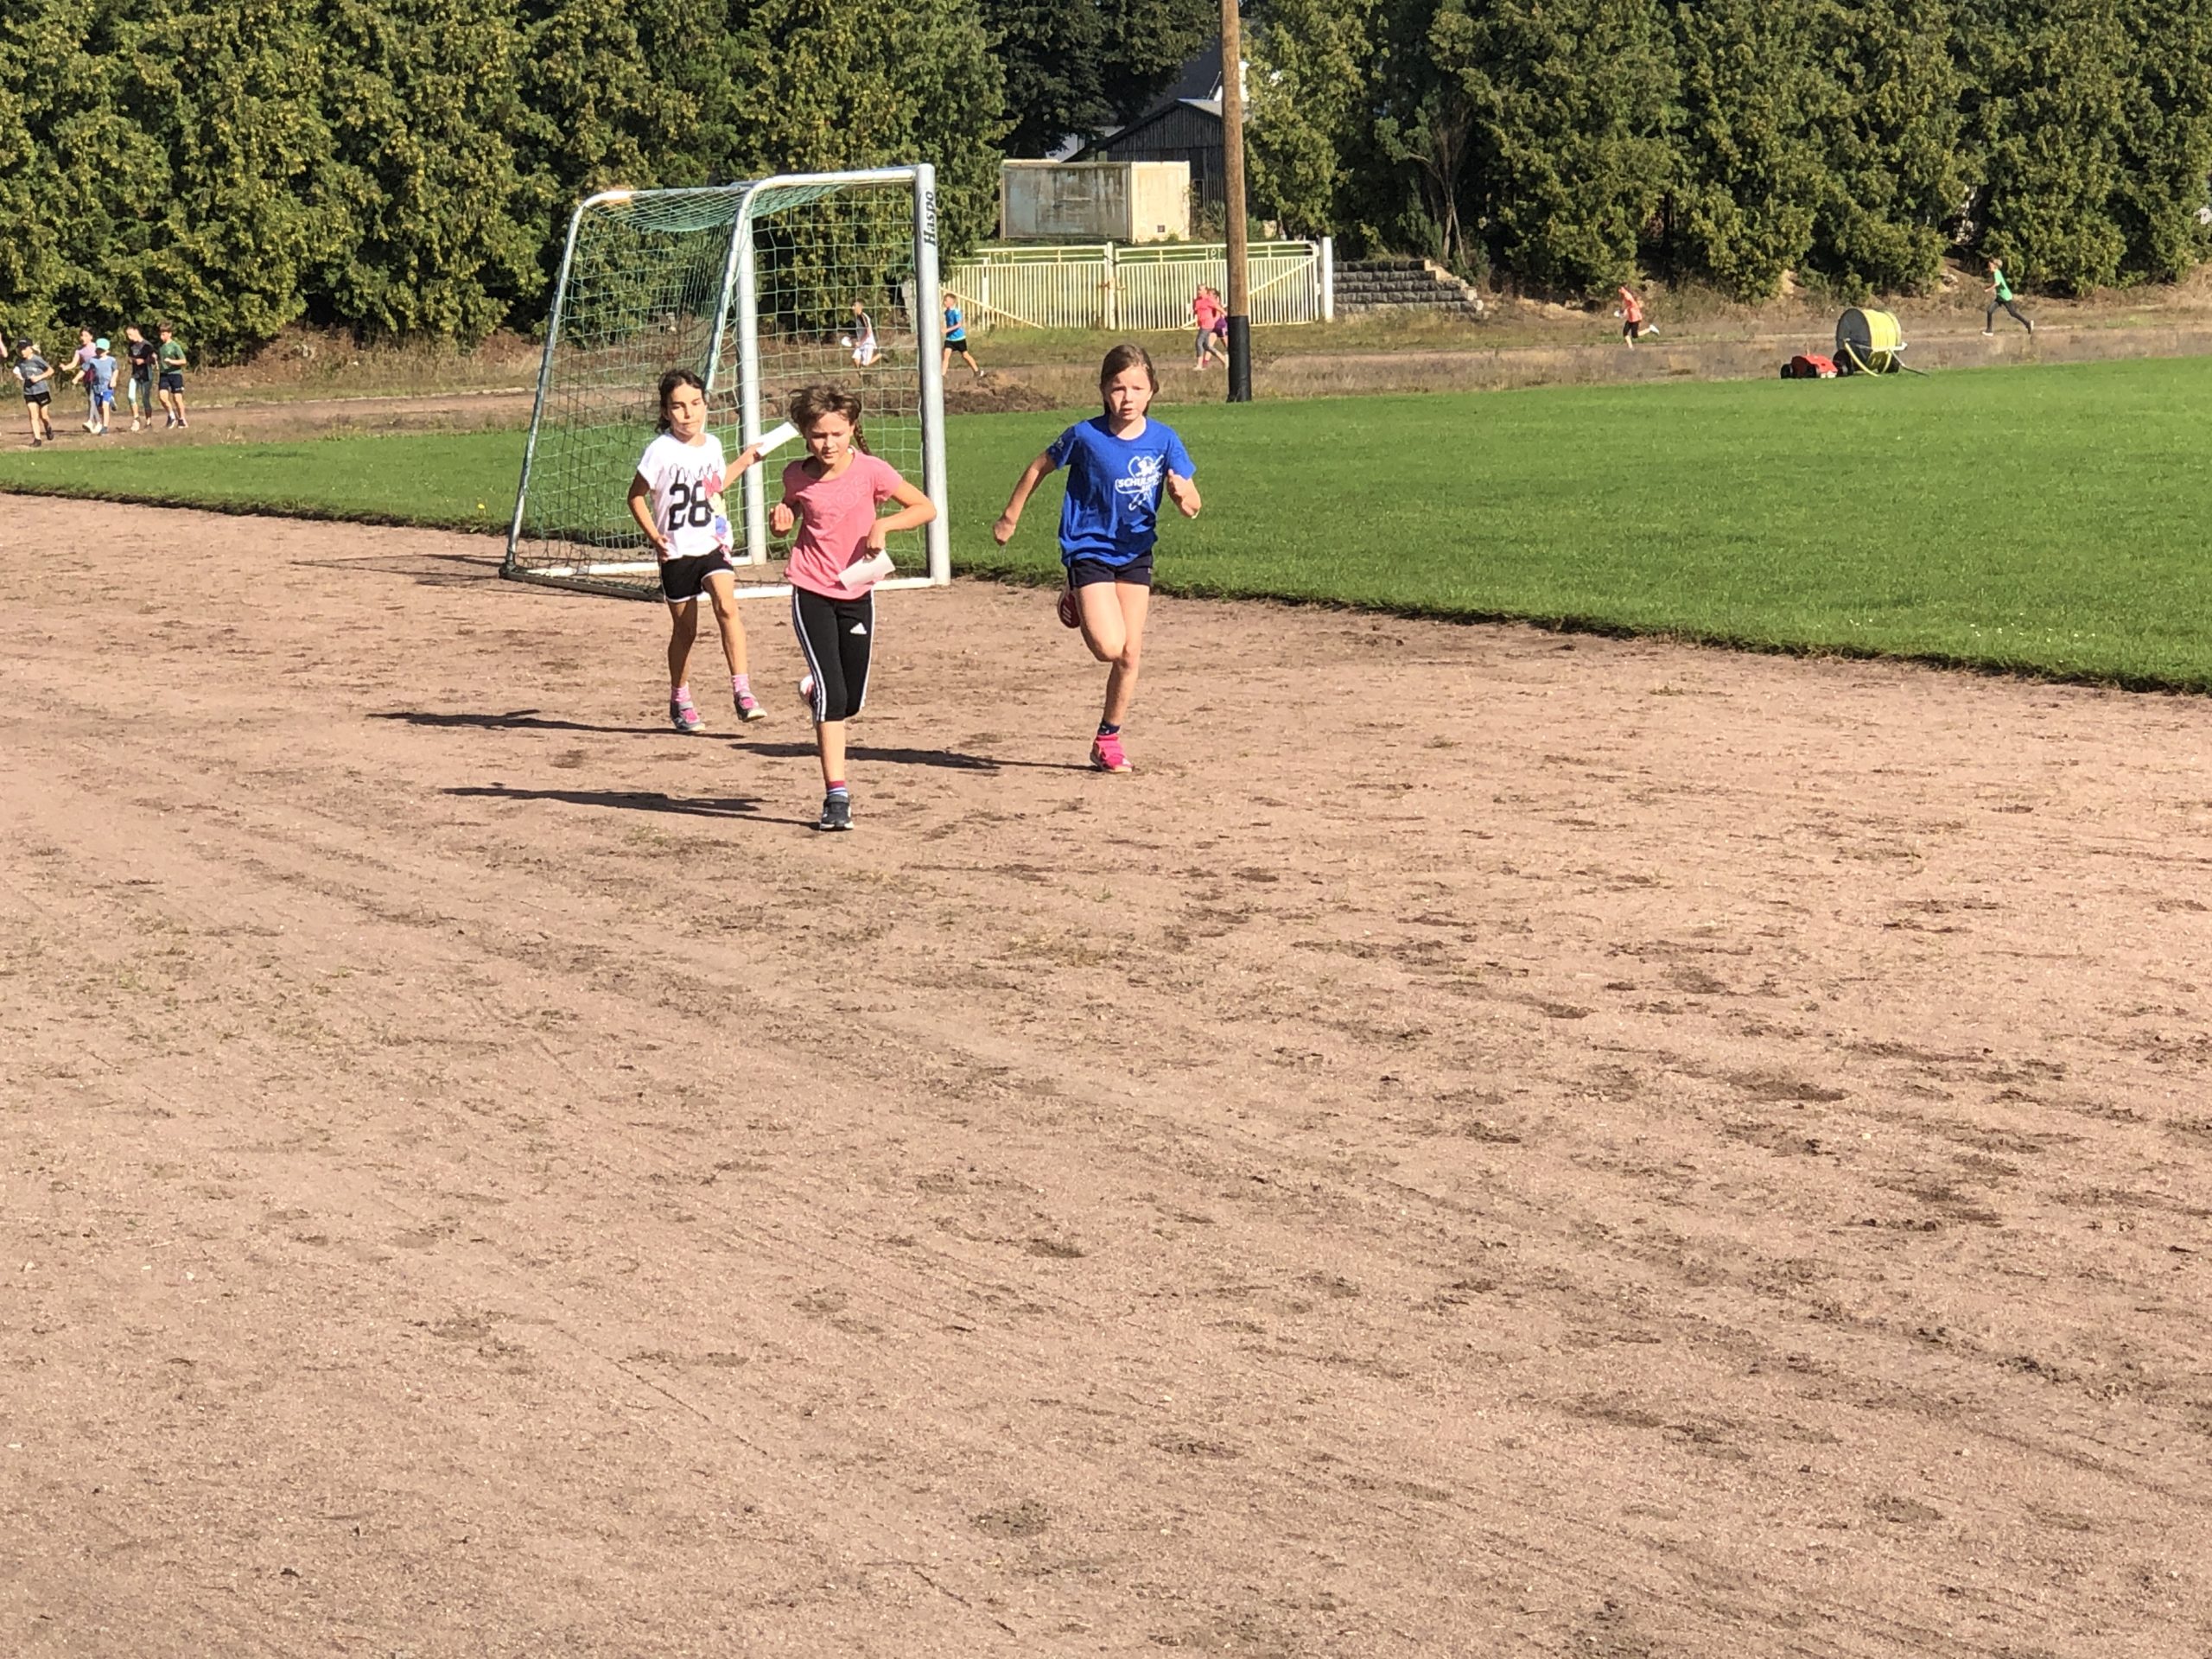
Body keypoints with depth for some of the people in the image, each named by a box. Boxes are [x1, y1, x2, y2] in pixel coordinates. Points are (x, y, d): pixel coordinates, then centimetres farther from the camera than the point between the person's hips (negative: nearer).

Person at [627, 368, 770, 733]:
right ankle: (680, 701, 24)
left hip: (713, 543, 3)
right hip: (677, 552, -3)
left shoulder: (712, 445, 5)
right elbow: (636, 497, -6)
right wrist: (653, 535, -16)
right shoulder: (661, 451, -12)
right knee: (684, 627, 7)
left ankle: (742, 690, -18)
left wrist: (743, 463, 22)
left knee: (727, 607, -19)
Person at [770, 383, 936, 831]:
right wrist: (781, 519, -6)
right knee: (832, 695, -13)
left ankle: (816, 689, 46)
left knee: (851, 701, 9)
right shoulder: (797, 476, -3)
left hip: (856, 592, 1)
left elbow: (926, 508, -2)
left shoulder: (871, 471, -9)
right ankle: (836, 795, -10)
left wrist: (883, 524, -17)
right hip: (811, 592, -1)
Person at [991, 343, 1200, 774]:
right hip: (1088, 549, -3)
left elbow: (1192, 507, -9)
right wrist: (1011, 516, 8)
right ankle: (1080, 604, 17)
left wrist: (1183, 494, -33)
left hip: (1135, 554, 3)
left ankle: (1108, 739, 24)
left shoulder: (1164, 441, -8)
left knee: (1130, 655, 4)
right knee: (1109, 647, -18)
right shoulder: (1086, 436, -15)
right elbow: (1040, 467, 1)